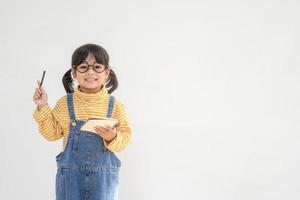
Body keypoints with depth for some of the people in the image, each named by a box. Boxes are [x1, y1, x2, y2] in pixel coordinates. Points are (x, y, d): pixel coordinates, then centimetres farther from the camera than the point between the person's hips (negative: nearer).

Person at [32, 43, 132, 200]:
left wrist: (113, 138, -19)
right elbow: (53, 133, 6)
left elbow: (126, 137, 1)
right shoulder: (64, 103, -2)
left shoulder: (115, 105, -4)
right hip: (71, 174, 0)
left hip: (103, 175, 0)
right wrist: (43, 108, -2)